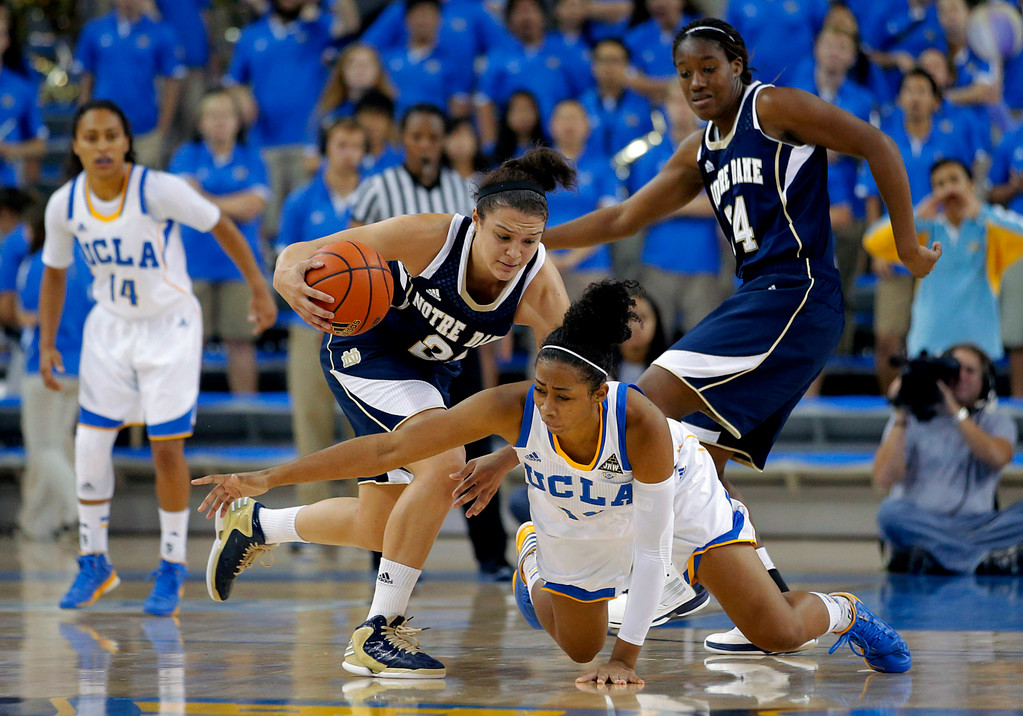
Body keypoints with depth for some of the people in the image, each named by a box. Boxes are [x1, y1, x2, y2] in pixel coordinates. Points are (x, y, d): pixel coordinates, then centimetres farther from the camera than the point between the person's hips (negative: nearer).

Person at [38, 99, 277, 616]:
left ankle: (172, 569, 9)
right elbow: (54, 274, 6)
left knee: (166, 447, -5)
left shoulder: (159, 190, -24)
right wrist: (46, 345, 2)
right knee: (89, 444, -2)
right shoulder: (64, 205, -11)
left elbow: (222, 228, -10)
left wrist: (259, 289, -7)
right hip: (110, 326, 4)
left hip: (170, 325, -4)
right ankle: (94, 563, 13)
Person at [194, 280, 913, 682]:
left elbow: (652, 544, -34)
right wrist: (269, 478, -38)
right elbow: (391, 446, -35)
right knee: (578, 648, 21)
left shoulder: (642, 423, -43)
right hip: (577, 526, 2)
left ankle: (841, 610, 30)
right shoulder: (514, 406, -37)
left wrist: (629, 654, -36)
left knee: (779, 633, -4)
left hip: (679, 498, -2)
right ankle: (532, 556, 50)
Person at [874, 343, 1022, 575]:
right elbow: (884, 478, -4)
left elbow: (998, 458, -10)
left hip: (976, 525, 1)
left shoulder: (997, 421, 16)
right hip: (919, 525, -1)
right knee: (891, 511, -35)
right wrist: (900, 417, -4)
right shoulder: (912, 419, 11)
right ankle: (990, 560, -41)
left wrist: (956, 411, -10)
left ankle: (932, 559, -39)